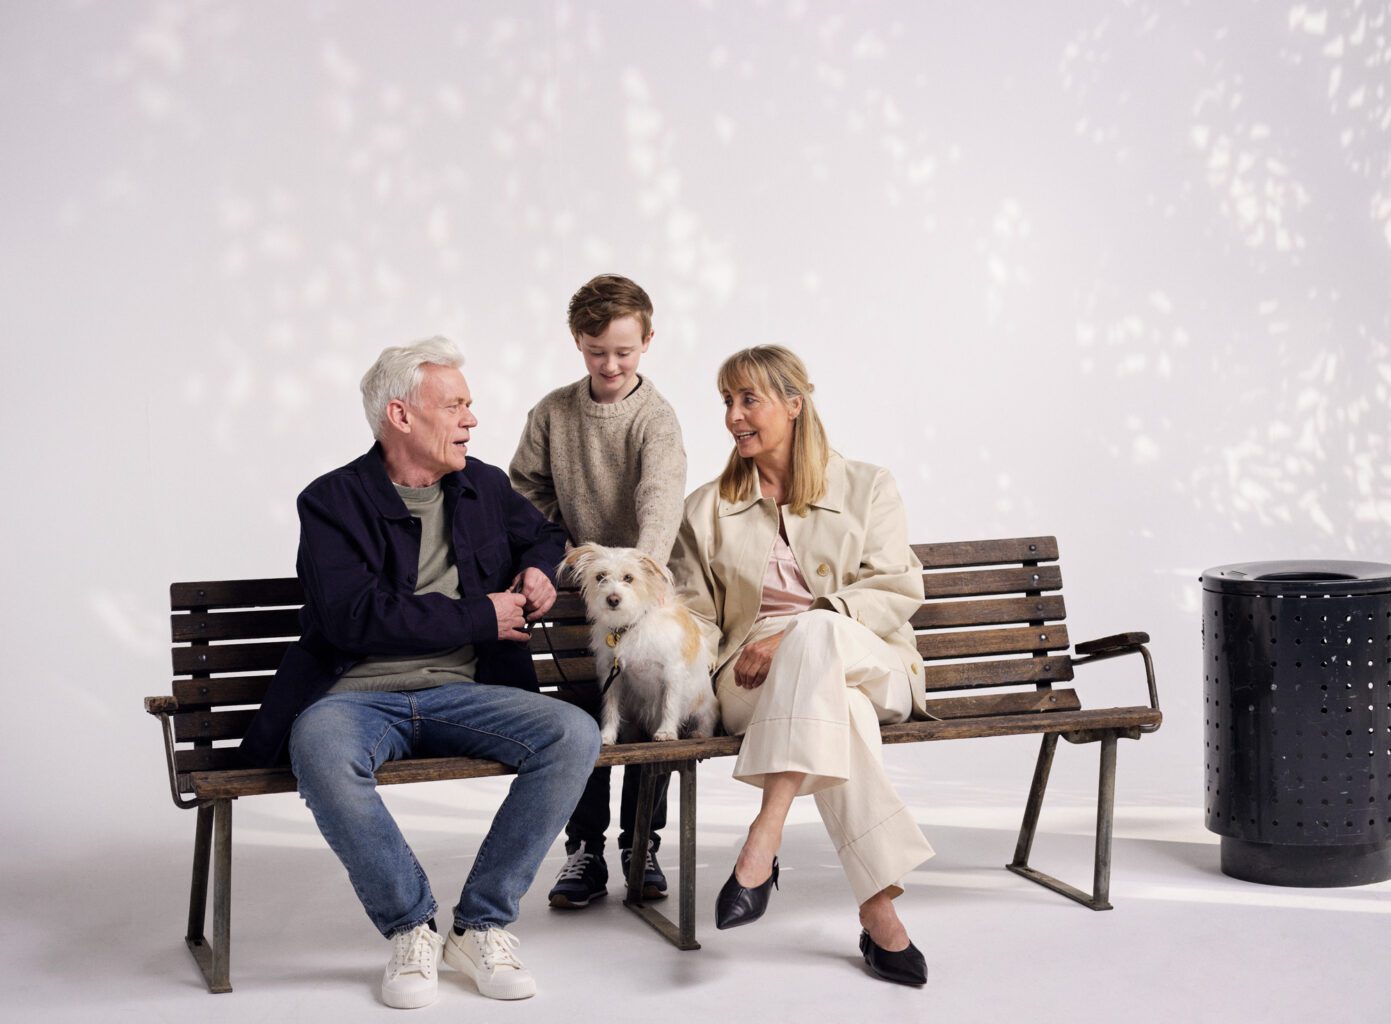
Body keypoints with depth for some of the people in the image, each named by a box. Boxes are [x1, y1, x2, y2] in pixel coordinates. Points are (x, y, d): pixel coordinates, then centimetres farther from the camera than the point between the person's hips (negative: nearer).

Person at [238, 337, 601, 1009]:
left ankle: (482, 925, -13)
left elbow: (543, 536, 35)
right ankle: (410, 929, -18)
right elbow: (356, 618, -13)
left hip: (461, 694, 4)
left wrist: (538, 569, 9)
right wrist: (479, 617, -10)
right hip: (359, 696, -4)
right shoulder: (333, 501, -1)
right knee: (321, 750, -39)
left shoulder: (486, 487, 15)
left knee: (575, 735, -24)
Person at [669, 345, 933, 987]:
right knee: (837, 709, -39)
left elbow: (895, 590, 1)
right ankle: (879, 910, -45)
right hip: (756, 684, 1)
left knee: (816, 634, -40)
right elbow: (694, 612, 18)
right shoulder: (707, 509, 20)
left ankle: (764, 839, -49)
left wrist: (794, 635, -13)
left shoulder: (867, 488, 13)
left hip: (872, 669, -1)